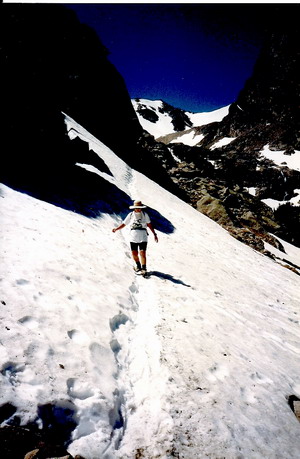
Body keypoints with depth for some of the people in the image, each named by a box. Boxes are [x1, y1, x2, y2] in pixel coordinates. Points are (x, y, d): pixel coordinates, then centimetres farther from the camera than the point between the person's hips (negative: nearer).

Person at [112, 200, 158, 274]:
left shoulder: (145, 214, 0)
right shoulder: (131, 215, 2)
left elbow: (149, 225, 4)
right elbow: (124, 224, 6)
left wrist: (154, 234, 0)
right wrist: (116, 229, -8)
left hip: (143, 237, -2)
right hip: (133, 237, 2)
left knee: (142, 254, -10)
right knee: (134, 254, 6)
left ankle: (144, 269, 4)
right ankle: (138, 266, 31)